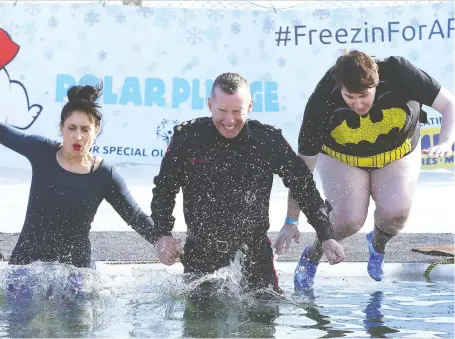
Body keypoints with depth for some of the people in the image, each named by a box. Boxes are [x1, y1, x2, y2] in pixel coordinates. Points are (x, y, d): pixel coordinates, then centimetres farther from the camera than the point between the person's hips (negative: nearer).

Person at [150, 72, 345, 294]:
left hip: (253, 253, 0)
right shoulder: (187, 138, -7)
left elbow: (305, 188, 4)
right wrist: (164, 234, -9)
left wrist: (326, 237, 1)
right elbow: (164, 190, 5)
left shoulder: (269, 140, -6)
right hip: (201, 253, 0)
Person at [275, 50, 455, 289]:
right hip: (341, 158, -1)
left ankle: (377, 244, 12)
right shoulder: (322, 102, -31)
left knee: (396, 212, -23)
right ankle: (312, 256, 7)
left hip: (398, 155, 1)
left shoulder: (398, 73, -31)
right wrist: (292, 221, -20)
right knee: (349, 219, -24)